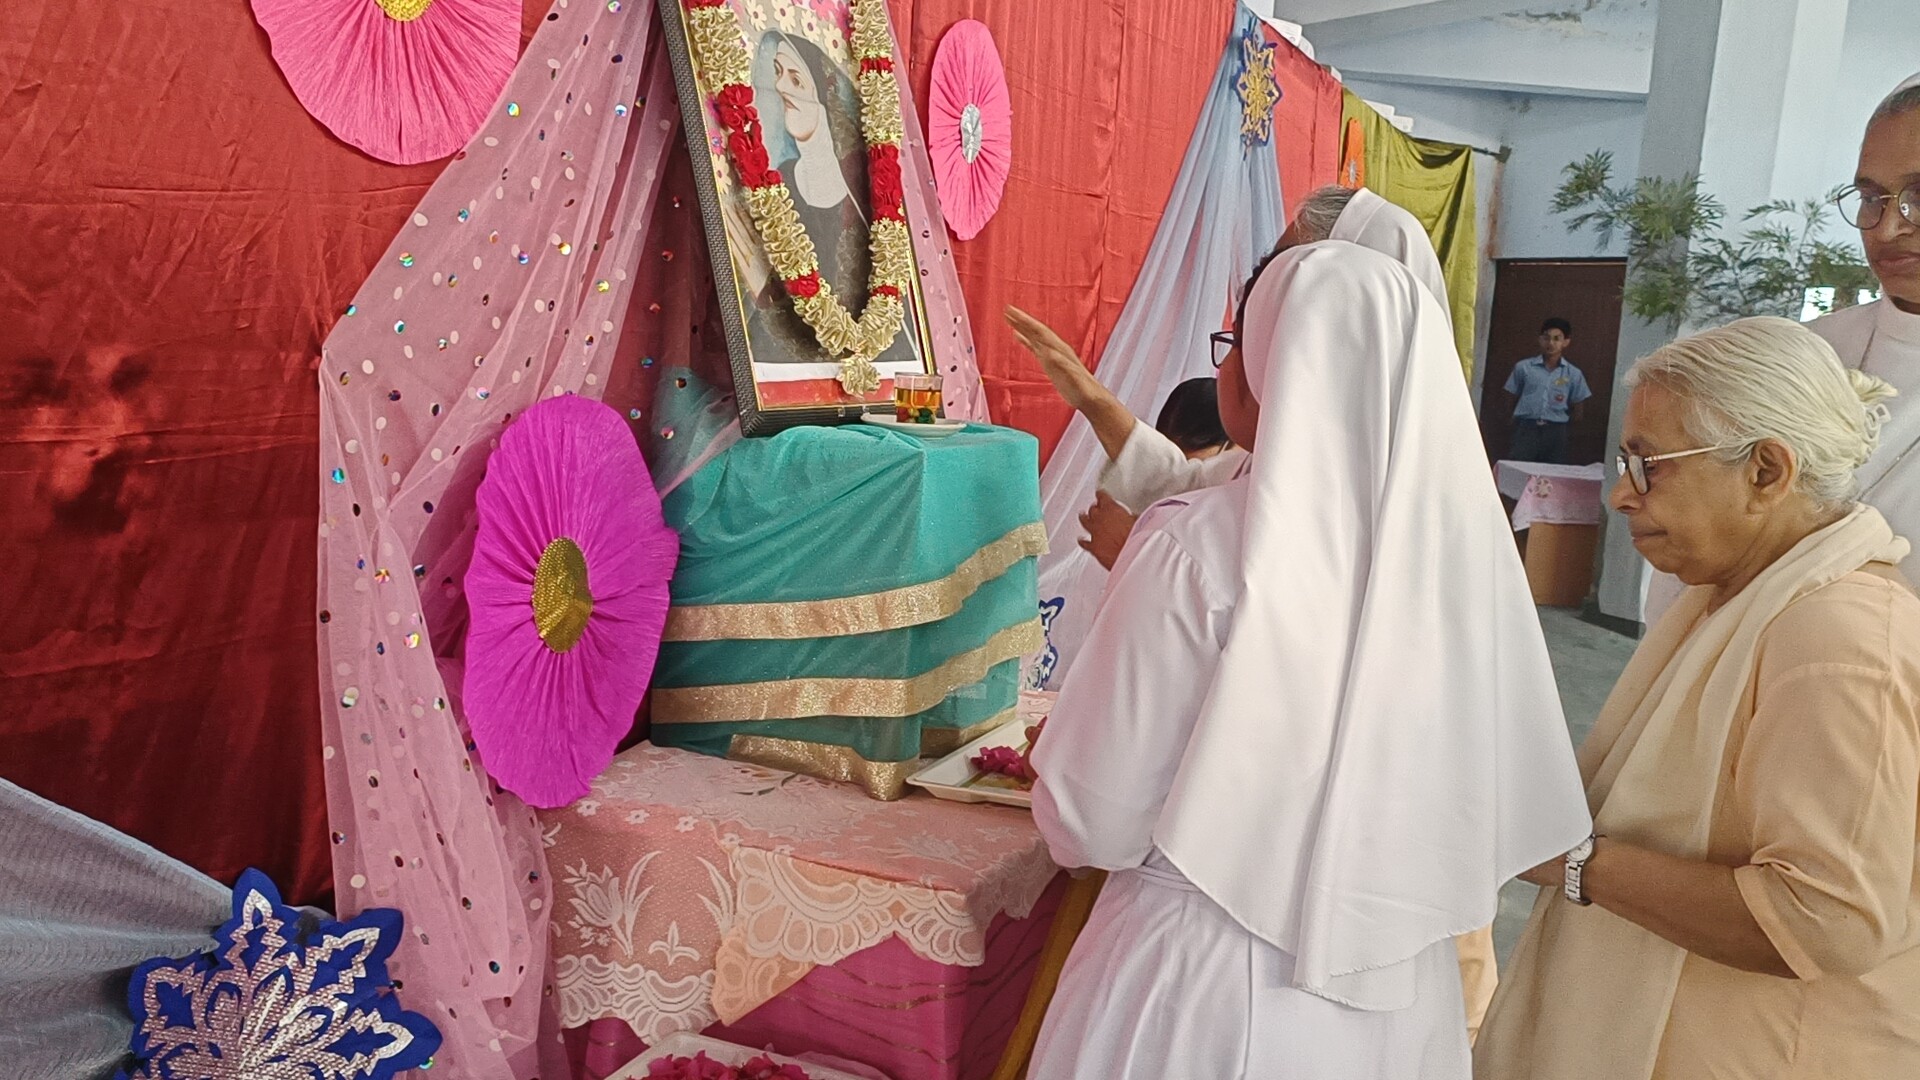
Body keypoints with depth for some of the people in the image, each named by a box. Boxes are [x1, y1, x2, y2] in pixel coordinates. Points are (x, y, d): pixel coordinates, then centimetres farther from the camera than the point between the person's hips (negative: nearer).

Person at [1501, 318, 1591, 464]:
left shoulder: (1573, 374, 9)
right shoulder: (1524, 367, 6)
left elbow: (1579, 414, 13)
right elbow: (1512, 400, 9)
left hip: (1554, 432, 1)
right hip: (1525, 429, -1)